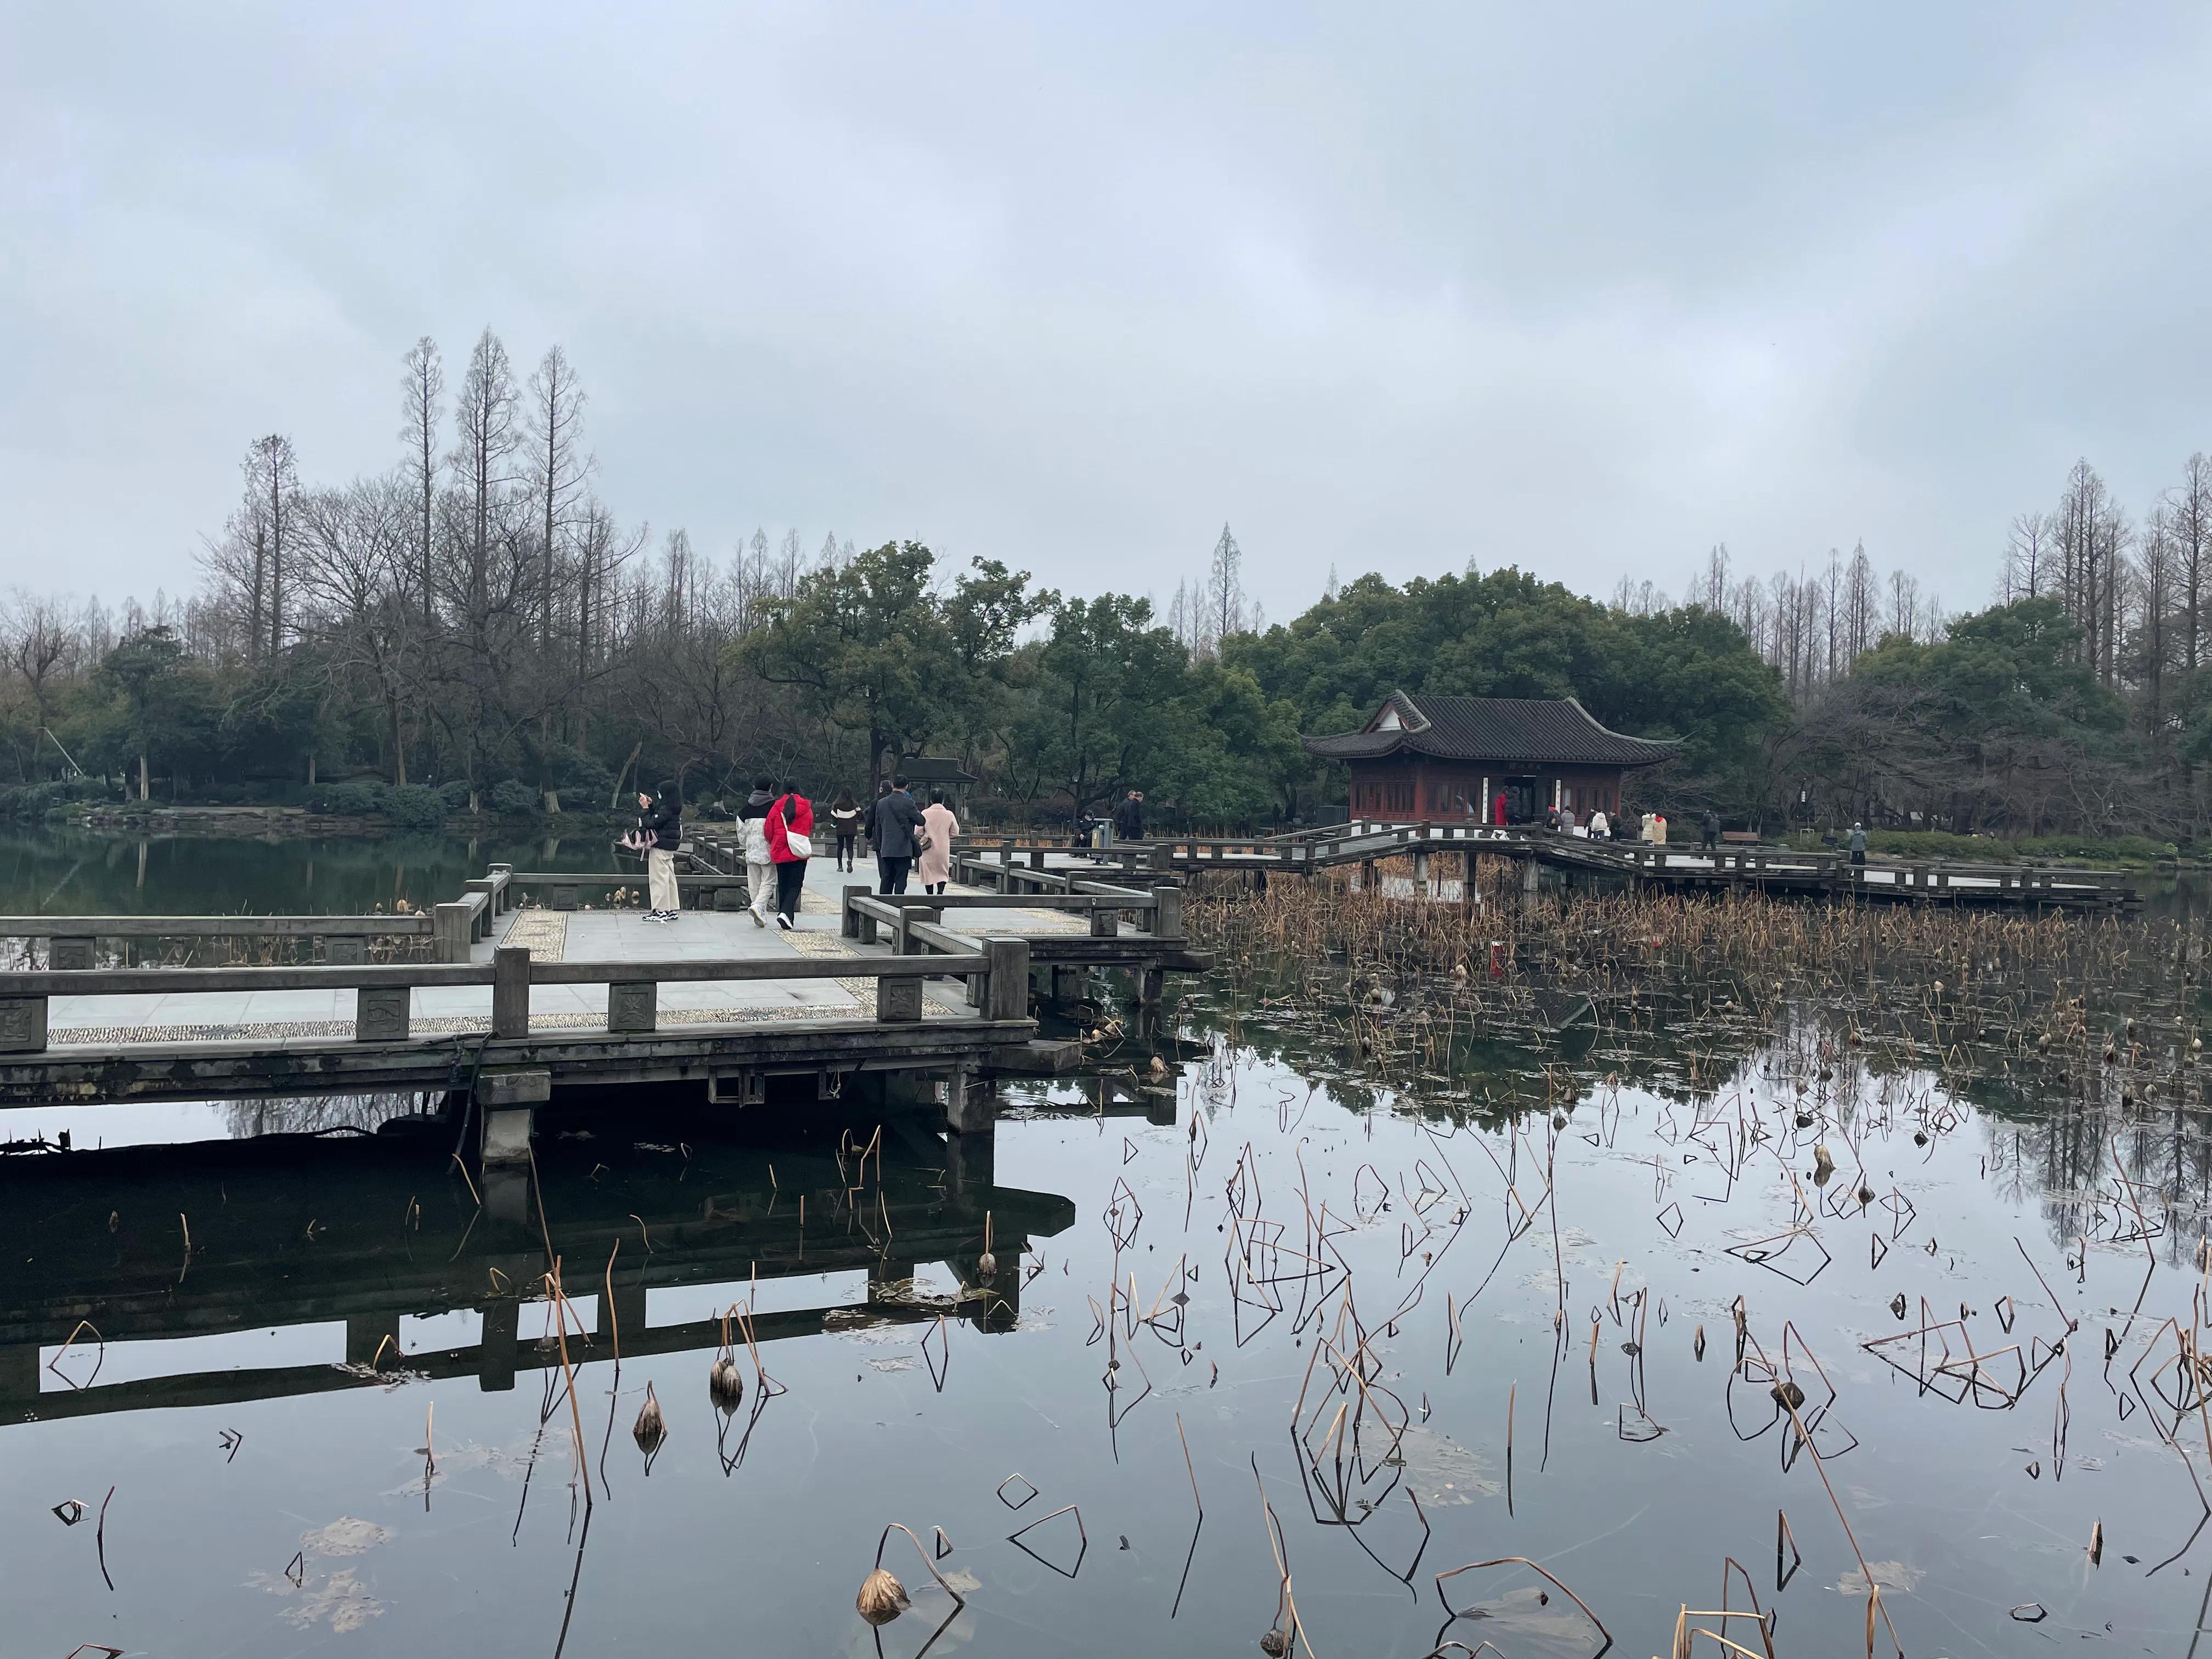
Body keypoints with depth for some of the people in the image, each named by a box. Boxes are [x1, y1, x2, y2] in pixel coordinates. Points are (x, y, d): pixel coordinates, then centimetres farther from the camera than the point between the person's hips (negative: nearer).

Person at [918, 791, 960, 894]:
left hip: (929, 850, -1)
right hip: (944, 849, 1)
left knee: (928, 873, 10)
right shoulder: (949, 814, -5)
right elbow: (955, 832, 2)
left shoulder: (925, 813, -9)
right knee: (943, 873, 11)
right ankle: (940, 891, -12)